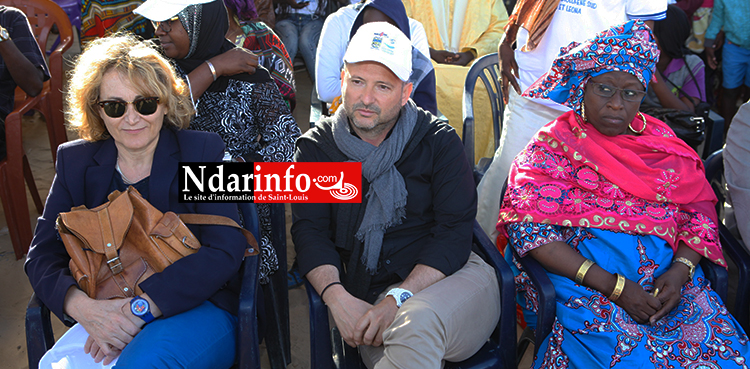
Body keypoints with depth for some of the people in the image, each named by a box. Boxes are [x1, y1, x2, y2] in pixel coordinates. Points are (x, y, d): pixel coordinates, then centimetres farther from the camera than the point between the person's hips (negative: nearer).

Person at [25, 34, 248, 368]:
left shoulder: (202, 152, -3)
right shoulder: (76, 162, 7)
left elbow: (226, 250, -13)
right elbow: (42, 255, 2)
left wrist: (141, 306, -22)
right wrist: (82, 306, -21)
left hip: (199, 306, -2)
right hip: (107, 313, 3)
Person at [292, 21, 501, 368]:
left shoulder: (438, 141, 3)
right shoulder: (315, 147, 9)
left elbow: (453, 233, -5)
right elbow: (310, 232, 0)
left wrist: (398, 299, -18)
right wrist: (337, 297, -19)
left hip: (450, 275, -1)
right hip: (369, 296, 1)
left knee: (415, 324, -35)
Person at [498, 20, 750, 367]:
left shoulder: (661, 139, 15)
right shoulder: (551, 146, 0)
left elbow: (700, 212, 11)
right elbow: (529, 228, -11)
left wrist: (679, 271, -9)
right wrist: (613, 285, -15)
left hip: (667, 280, 5)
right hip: (584, 283, -4)